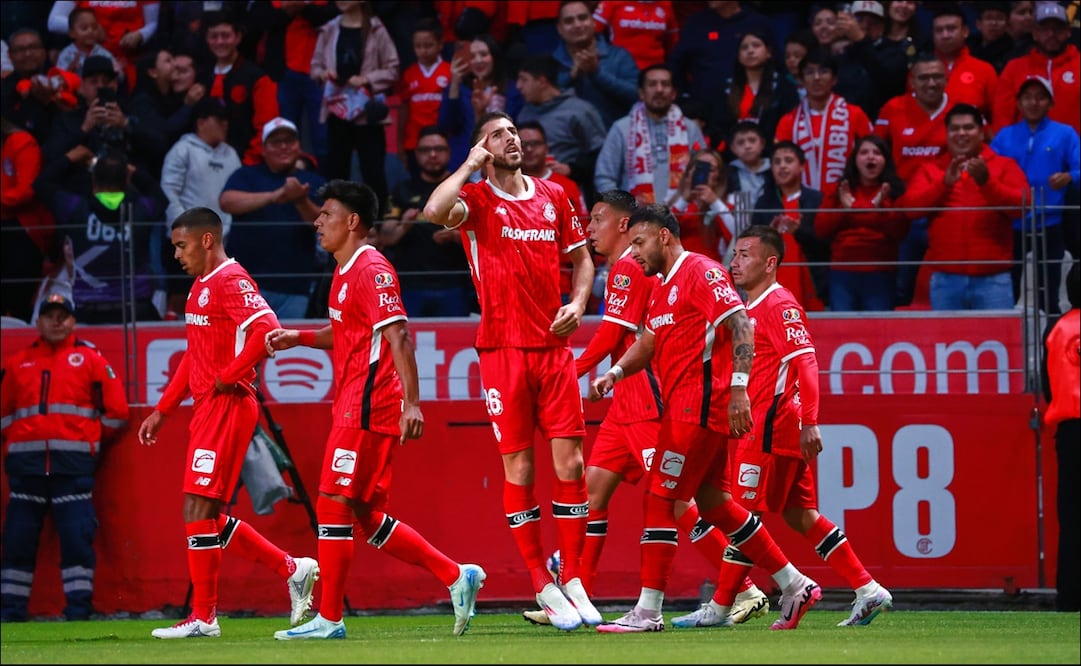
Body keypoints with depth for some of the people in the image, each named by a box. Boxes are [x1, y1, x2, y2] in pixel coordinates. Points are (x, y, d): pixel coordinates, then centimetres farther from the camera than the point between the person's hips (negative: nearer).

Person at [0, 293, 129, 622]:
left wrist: (90, 443, 11)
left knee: (77, 537, -8)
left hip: (73, 467, -2)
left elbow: (116, 411, 9)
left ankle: (79, 608, -3)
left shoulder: (90, 359, 9)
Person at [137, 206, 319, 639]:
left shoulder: (231, 281, -12)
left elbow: (266, 329, -26)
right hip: (207, 409, 10)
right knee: (203, 515, 9)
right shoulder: (200, 287, 19)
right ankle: (292, 569, 16)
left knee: (199, 509, -10)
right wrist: (162, 411, 23)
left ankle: (203, 617, -5)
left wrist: (227, 377, -19)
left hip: (228, 406, -10)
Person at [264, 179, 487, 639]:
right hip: (352, 408, 10)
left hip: (366, 411, -10)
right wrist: (297, 338, 17)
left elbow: (397, 337, -20)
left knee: (334, 507, -8)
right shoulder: (345, 273, 17)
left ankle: (329, 619, -3)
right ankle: (456, 576, 12)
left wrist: (411, 403, -27)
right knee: (366, 518, 9)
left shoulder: (371, 270, -13)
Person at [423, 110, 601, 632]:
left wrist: (577, 303, 4)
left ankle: (572, 579, 5)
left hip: (553, 345, 3)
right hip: (502, 348, -3)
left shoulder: (553, 196, 13)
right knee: (518, 466, -2)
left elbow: (581, 257, 23)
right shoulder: (476, 199, -1)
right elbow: (435, 211, -23)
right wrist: (470, 167, -10)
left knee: (569, 461, -3)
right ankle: (543, 588, 3)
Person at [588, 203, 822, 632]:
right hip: (684, 408, 10)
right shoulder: (664, 288, 21)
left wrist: (739, 388, -26)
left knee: (659, 499, -9)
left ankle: (647, 612, -8)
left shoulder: (700, 272, -10)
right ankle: (795, 586, 17)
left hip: (699, 407, -10)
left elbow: (740, 325, -18)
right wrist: (614, 374, 4)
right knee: (713, 503, 13)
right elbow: (647, 343, 23)